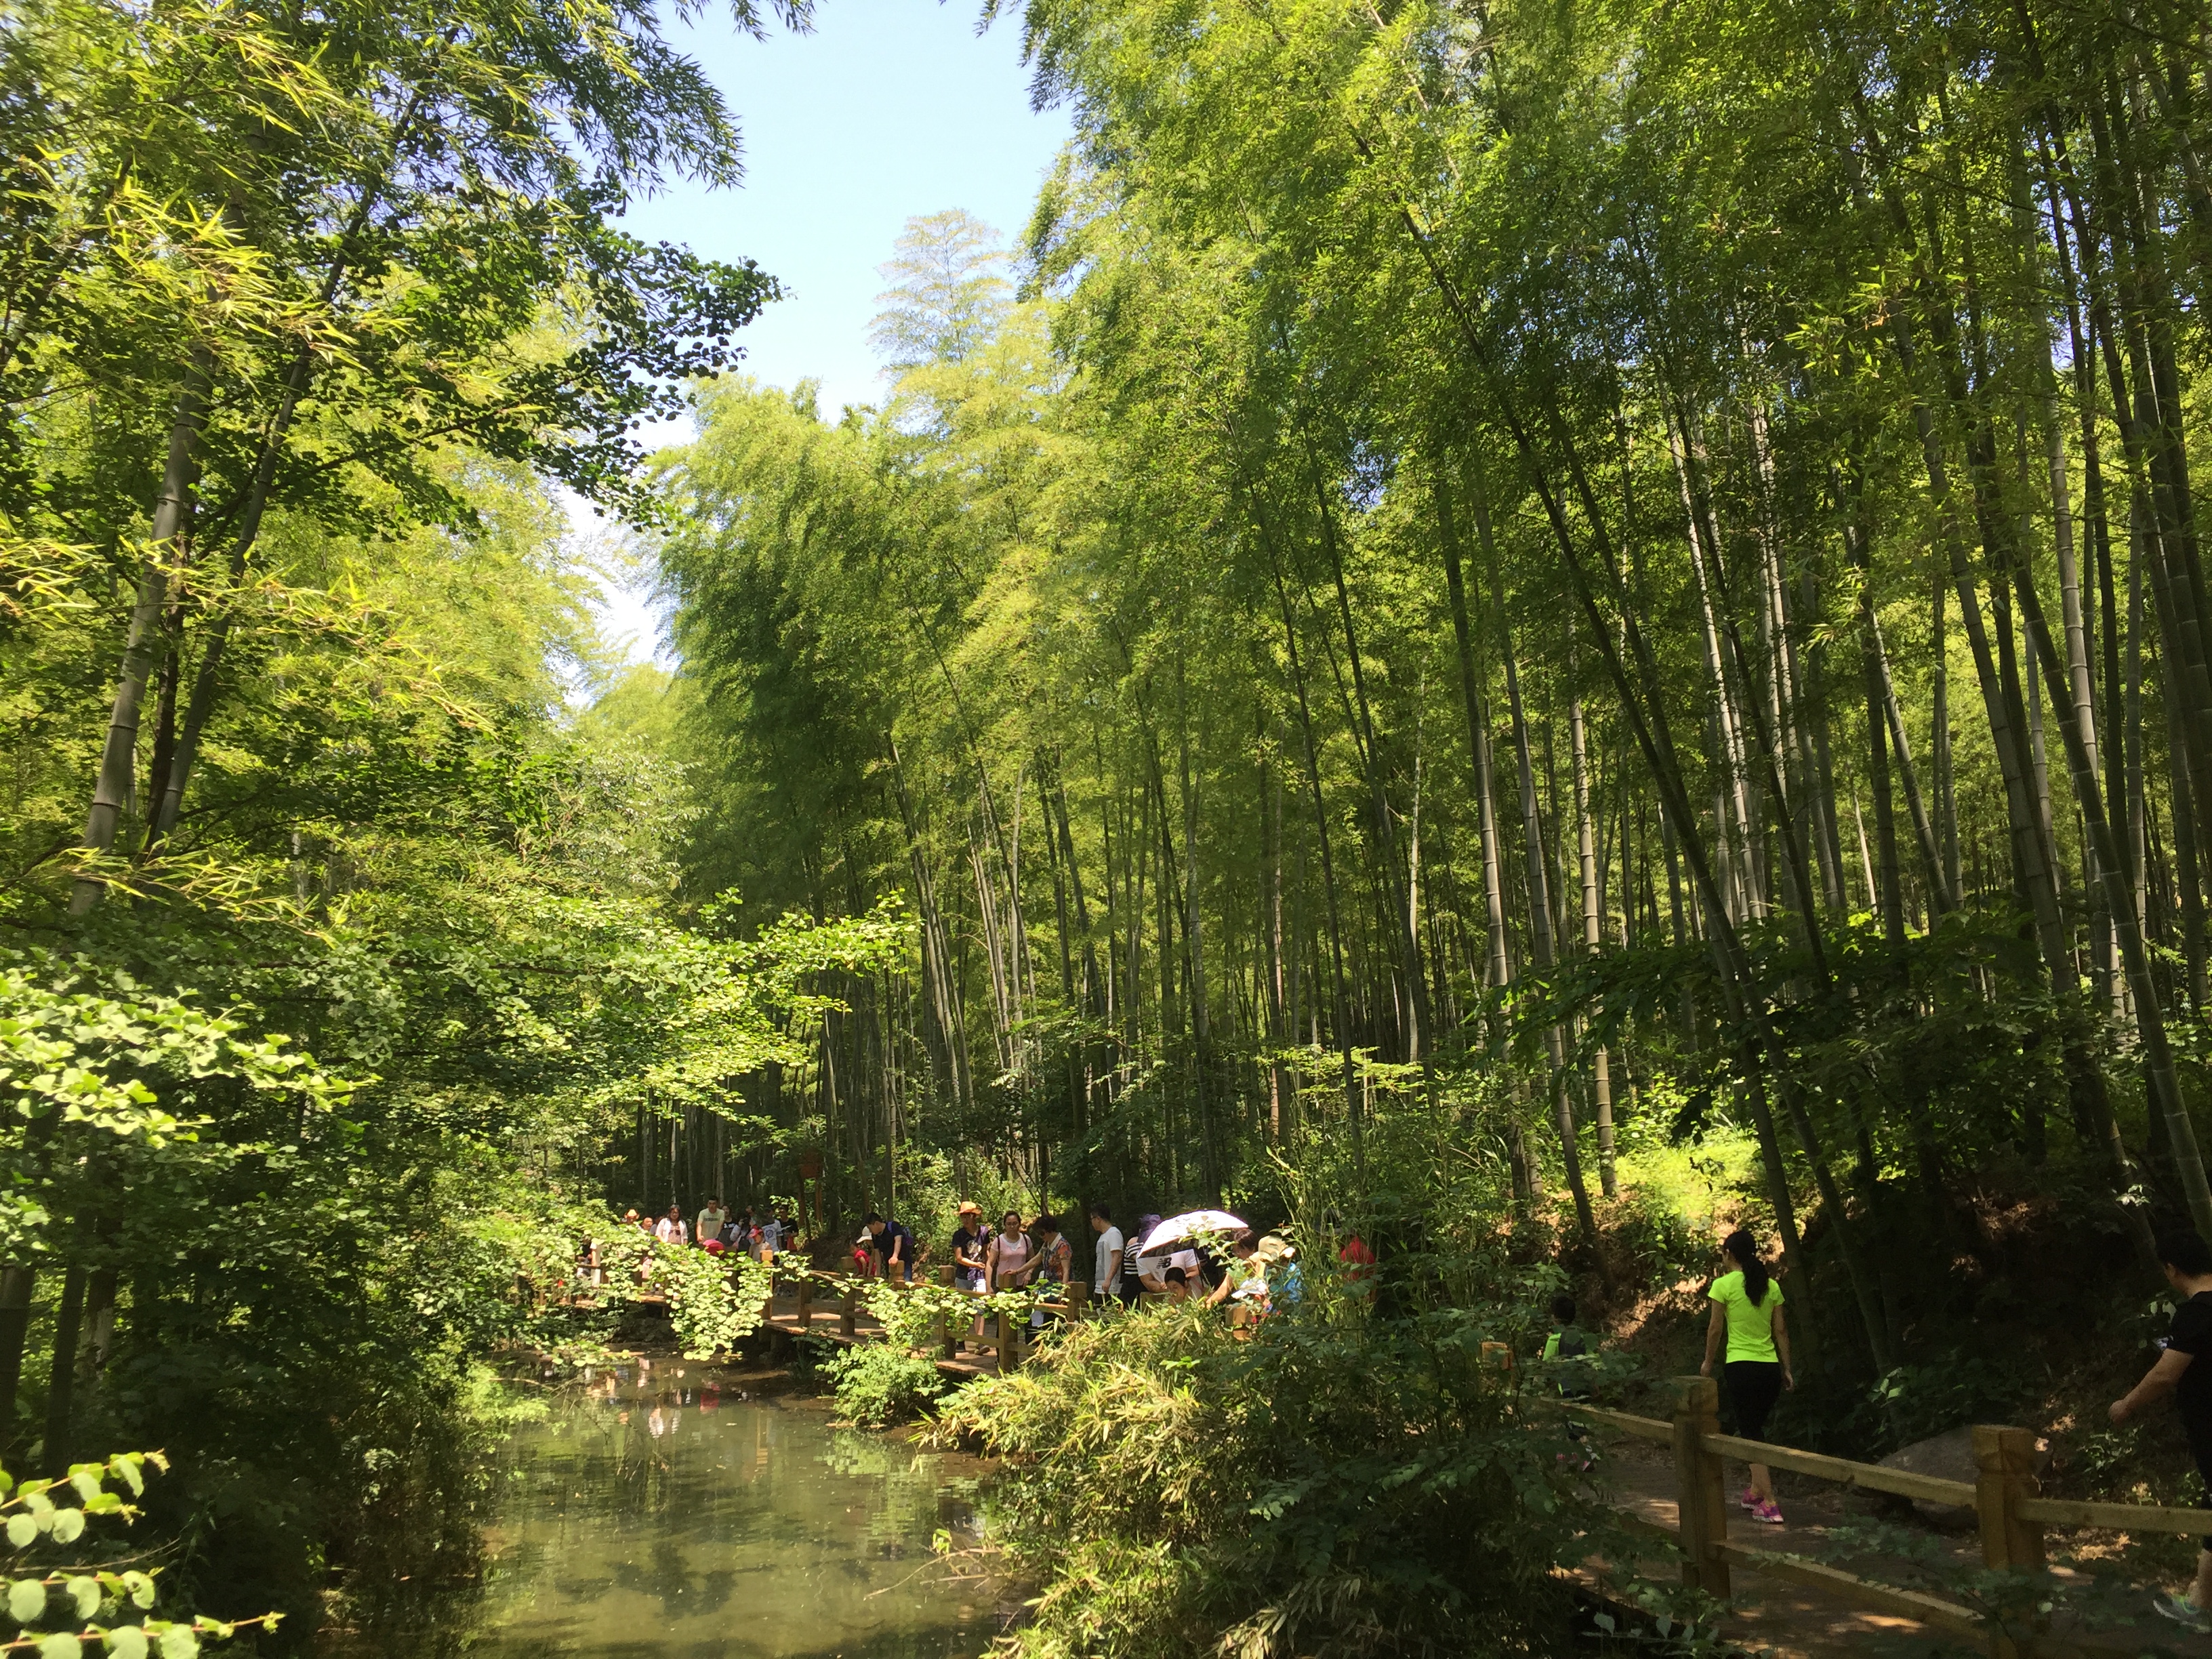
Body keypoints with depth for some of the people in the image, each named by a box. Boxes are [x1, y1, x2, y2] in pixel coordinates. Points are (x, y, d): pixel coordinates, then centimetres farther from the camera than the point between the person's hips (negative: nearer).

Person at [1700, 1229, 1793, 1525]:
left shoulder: (1724, 1285, -7)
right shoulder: (1771, 1286, 6)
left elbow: (1716, 1329, -5)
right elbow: (1781, 1331, 8)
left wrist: (1708, 1363, 8)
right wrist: (1787, 1370, 14)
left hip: (1741, 1366, -5)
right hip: (1770, 1367, 5)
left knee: (1751, 1433, -1)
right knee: (1756, 1428, 21)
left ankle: (1769, 1504, -6)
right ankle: (1755, 1491, 28)